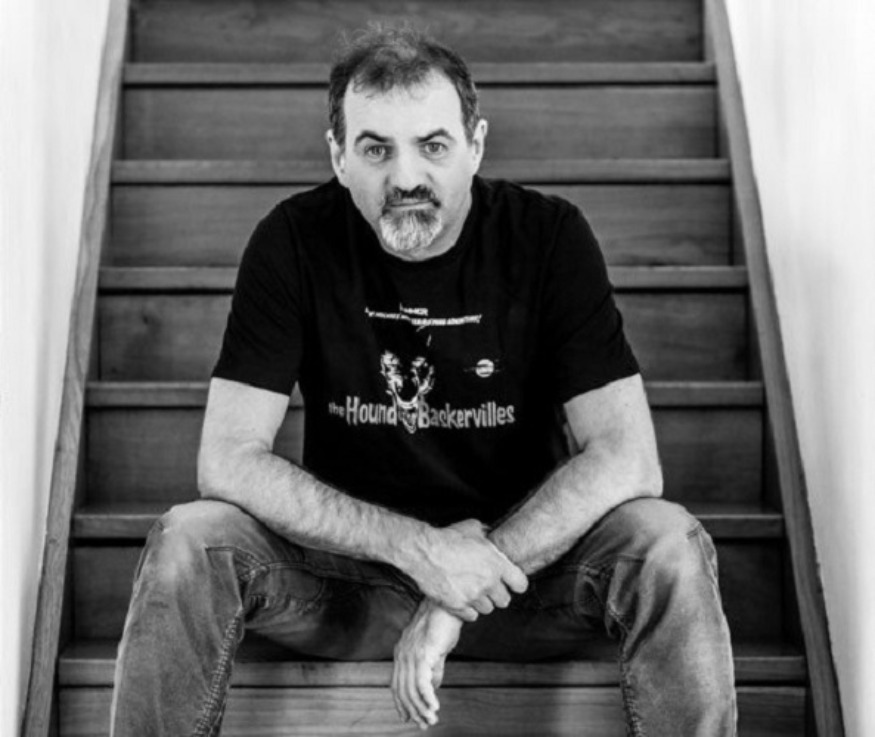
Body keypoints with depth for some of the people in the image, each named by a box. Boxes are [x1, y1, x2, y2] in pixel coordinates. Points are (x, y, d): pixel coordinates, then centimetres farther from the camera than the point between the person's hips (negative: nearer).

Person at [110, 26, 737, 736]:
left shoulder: (549, 235, -11)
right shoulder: (295, 239, -9)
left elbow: (626, 459, -16)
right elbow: (228, 459, -15)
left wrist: (468, 586, -24)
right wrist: (416, 549, -25)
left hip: (531, 551, 0)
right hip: (350, 551, 1)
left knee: (669, 543, -29)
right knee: (188, 542, -26)